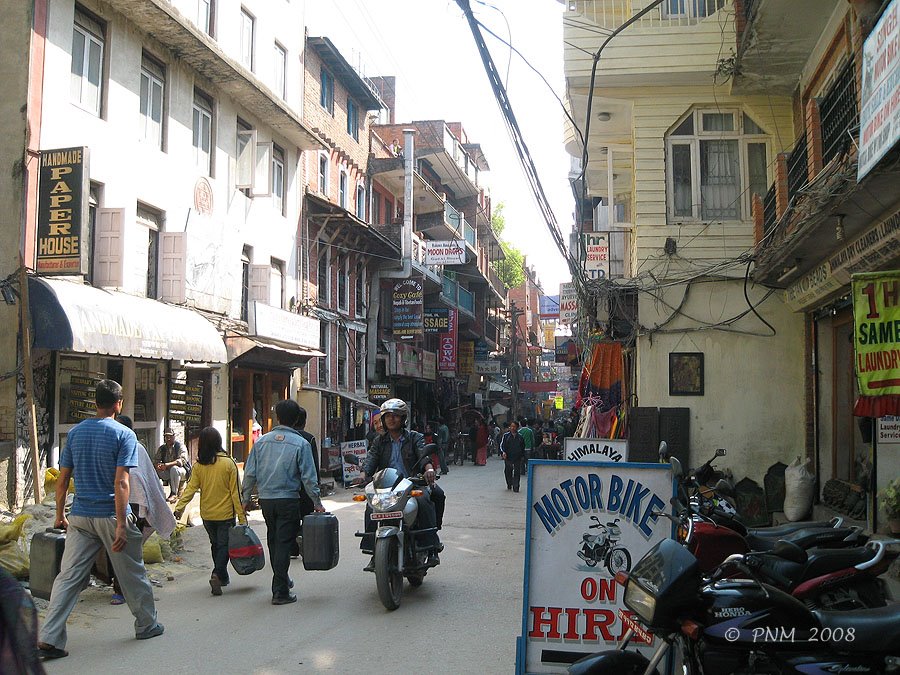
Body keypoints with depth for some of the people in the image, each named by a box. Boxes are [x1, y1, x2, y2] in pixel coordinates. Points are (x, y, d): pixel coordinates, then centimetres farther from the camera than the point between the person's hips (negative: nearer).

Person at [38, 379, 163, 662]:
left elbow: (63, 479, 8)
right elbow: (121, 483, -17)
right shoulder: (124, 435, -9)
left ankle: (49, 639, -2)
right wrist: (121, 526, -18)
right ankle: (146, 625, 24)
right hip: (111, 515, -4)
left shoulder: (75, 432, 6)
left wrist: (60, 515, 19)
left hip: (80, 517, 4)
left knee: (68, 577, 4)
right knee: (132, 574, 11)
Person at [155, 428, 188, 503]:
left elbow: (181, 461, -24)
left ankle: (174, 494, -29)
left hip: (182, 471, -5)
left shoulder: (180, 447, -9)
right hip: (167, 473, 5)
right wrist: (158, 465, -28)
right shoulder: (161, 448, 6)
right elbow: (157, 461, -2)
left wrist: (167, 465, -36)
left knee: (174, 469, -36)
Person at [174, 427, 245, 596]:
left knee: (215, 544, 19)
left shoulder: (199, 465, -5)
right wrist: (242, 516, -7)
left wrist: (179, 507, -11)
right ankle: (217, 574, -17)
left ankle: (223, 577, 27)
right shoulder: (228, 463, -12)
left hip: (207, 515, 3)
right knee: (224, 545, 4)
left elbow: (191, 488, -13)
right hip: (225, 514, -3)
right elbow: (235, 492, -10)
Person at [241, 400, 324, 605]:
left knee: (273, 540, 19)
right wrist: (317, 503, 0)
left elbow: (250, 473, 4)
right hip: (288, 499, -4)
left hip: (266, 499, 4)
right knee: (284, 542, 0)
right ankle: (280, 591, 0)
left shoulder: (261, 441, 3)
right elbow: (308, 477, -8)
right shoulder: (301, 443, -7)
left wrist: (246, 499, 14)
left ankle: (282, 579, 34)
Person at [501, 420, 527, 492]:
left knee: (517, 473, -3)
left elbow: (523, 447, 18)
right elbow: (502, 445, -1)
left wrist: (522, 456, 16)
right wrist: (503, 452, -18)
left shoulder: (520, 436, 8)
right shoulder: (506, 435, 2)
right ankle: (509, 485, 27)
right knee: (508, 472, 8)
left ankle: (515, 487, -1)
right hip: (508, 457, -1)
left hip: (517, 457, 1)